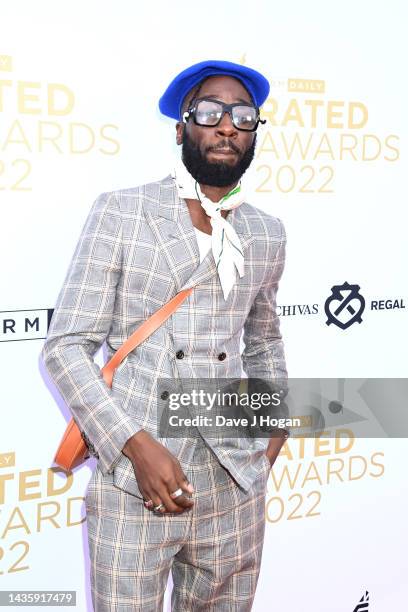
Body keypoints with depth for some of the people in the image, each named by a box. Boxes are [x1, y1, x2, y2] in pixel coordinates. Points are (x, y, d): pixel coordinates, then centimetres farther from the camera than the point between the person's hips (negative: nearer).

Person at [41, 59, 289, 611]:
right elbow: (64, 348, -6)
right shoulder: (120, 213, -4)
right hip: (131, 483, -3)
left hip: (235, 488, 4)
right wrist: (136, 445, -16)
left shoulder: (267, 234, 9)